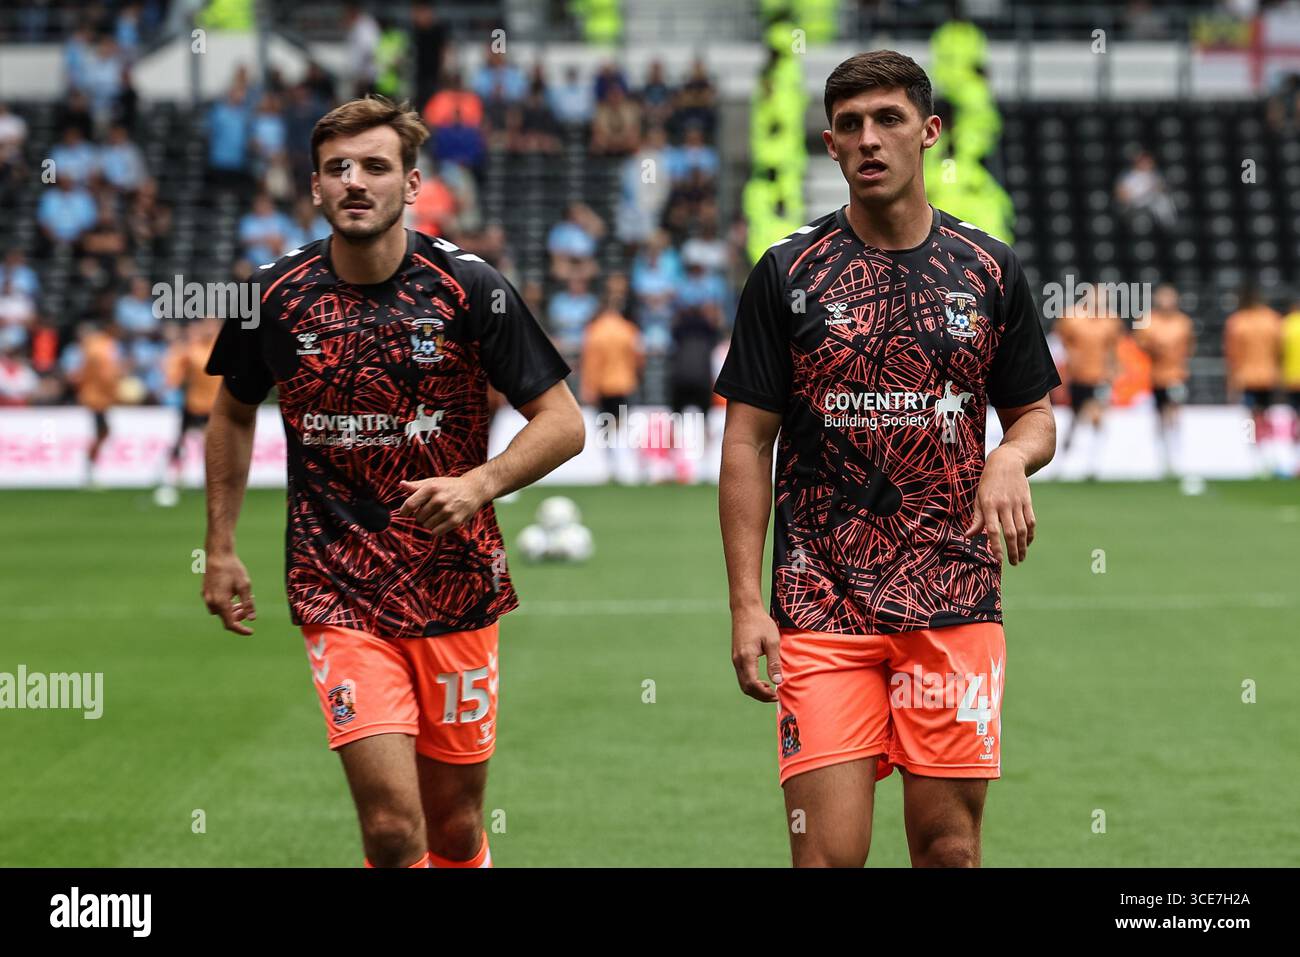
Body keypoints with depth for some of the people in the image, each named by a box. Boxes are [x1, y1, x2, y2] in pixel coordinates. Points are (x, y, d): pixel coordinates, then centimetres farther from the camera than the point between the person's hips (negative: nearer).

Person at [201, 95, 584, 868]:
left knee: (456, 825, 9)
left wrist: (479, 484, -19)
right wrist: (222, 549, 14)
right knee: (393, 826, -15)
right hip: (338, 596, -1)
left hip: (457, 593, 1)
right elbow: (234, 412, 17)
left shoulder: (469, 288, -6)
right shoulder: (276, 296, -2)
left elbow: (562, 421, -2)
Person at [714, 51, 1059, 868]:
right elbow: (747, 442, 2)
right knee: (830, 848, -9)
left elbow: (1036, 414, 16)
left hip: (956, 608, 2)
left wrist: (1011, 458, -10)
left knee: (949, 844, 2)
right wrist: (746, 602, -6)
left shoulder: (991, 271, 7)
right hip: (821, 609, -1)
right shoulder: (789, 273, 3)